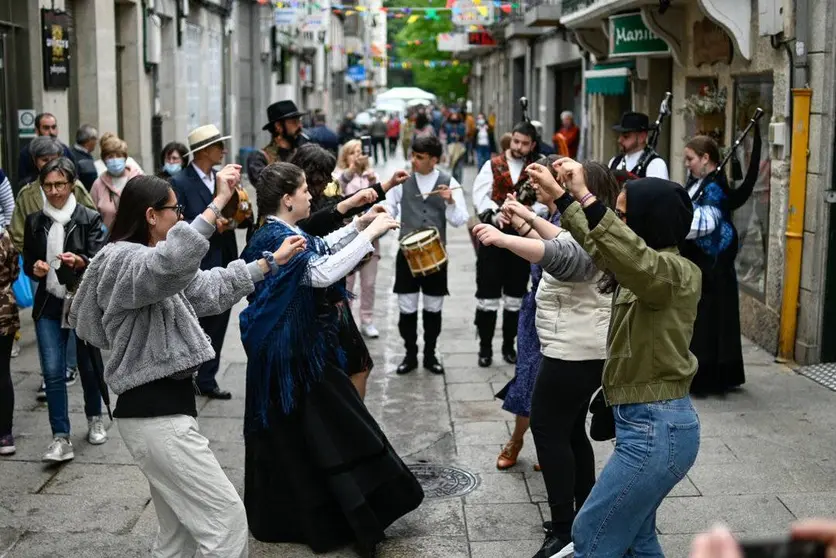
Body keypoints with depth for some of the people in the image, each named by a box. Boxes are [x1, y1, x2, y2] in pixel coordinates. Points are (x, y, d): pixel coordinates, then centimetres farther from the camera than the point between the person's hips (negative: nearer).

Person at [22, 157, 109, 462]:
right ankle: (61, 439, -2)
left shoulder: (90, 219, -6)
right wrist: (35, 268, -10)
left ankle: (94, 419, 36)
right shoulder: (34, 221, 5)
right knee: (52, 372, -6)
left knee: (88, 366, 11)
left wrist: (80, 262, -33)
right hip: (49, 306, 2)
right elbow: (27, 262, 13)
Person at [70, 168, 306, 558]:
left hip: (160, 408, 11)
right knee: (227, 518, -6)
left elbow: (211, 288, 29)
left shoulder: (149, 262, 18)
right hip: (155, 414, -11)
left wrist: (271, 262, 32)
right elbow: (175, 262, -39)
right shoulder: (125, 261, -15)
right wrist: (218, 202, -34)